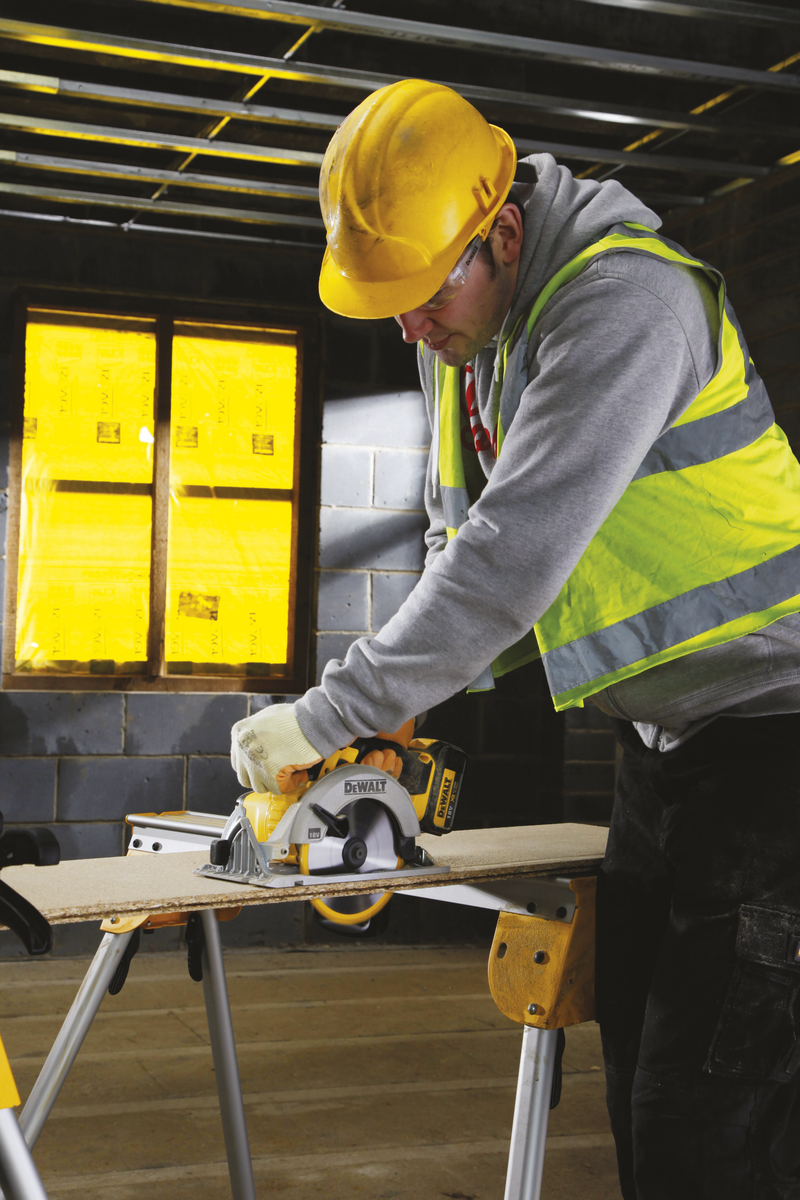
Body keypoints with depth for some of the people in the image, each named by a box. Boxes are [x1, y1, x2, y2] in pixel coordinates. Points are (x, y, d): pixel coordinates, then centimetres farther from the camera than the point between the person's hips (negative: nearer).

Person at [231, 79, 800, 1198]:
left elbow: (521, 550, -28)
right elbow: (462, 544, 16)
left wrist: (330, 713, -23)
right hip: (663, 732, 9)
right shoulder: (461, 339, 9)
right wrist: (392, 716, 2)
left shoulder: (625, 297, -21)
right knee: (640, 1074, 13)